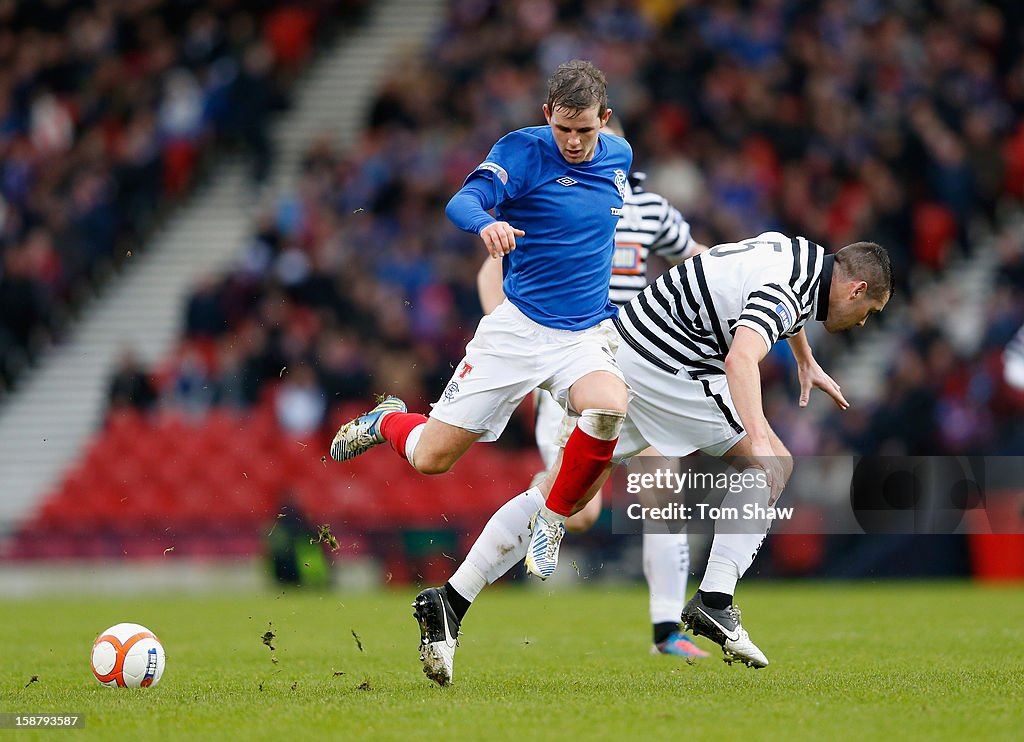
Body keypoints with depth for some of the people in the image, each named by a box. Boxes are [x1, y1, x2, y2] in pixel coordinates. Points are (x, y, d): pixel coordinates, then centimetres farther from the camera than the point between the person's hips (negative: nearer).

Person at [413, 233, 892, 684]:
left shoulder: (801, 251, 15)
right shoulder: (784, 292, -15)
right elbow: (740, 359, -35)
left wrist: (806, 360, 52)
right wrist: (759, 441, -45)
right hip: (664, 368, -9)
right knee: (773, 467, 0)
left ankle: (451, 600, -5)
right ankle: (714, 601, -7)